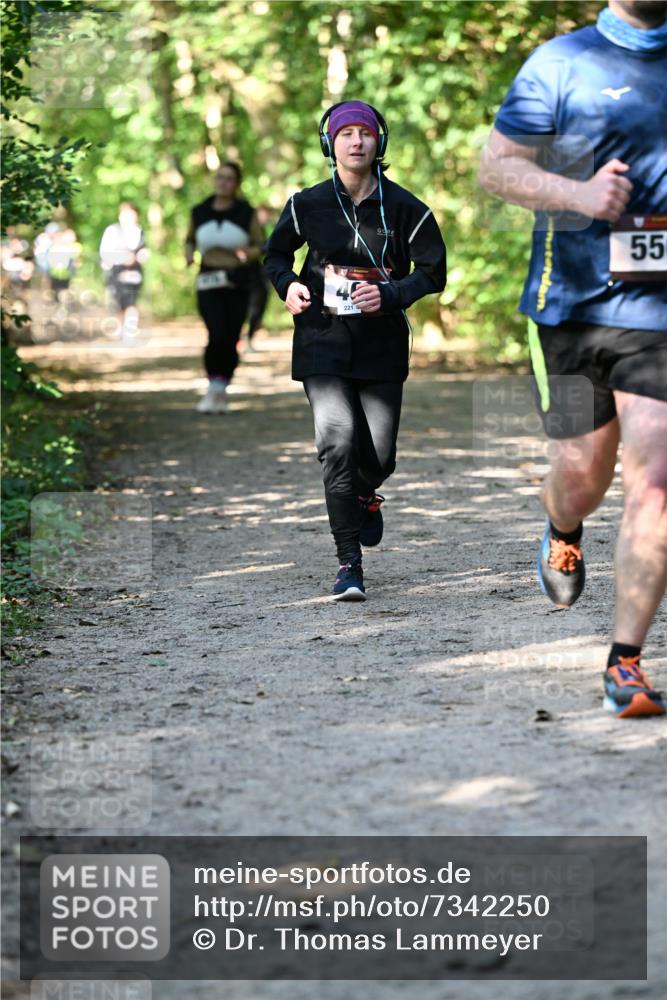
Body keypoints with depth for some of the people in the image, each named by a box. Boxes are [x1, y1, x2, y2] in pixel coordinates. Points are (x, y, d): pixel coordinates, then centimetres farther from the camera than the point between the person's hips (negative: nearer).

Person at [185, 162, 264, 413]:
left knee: (231, 340, -1)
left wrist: (248, 254, -17)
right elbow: (190, 239, 21)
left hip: (237, 283, 0)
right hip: (208, 283, 0)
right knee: (218, 335, -18)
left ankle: (221, 391, 18)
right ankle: (213, 389, -2)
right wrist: (189, 255, -1)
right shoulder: (200, 212, 5)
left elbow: (260, 246, 5)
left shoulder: (246, 213, 0)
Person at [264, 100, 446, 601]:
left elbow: (433, 271, 2)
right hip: (324, 340, -1)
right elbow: (276, 252, 16)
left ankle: (365, 495, 42)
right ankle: (348, 562, -11)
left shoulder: (404, 208, -2)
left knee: (380, 455, 2)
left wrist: (391, 295, -14)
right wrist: (287, 285, -5)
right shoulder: (308, 205, 0)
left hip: (382, 342, 1)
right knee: (337, 440, -17)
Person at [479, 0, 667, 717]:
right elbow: (495, 166, -1)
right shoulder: (563, 62, 1)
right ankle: (563, 535, 47)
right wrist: (577, 193, -17)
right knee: (583, 475, 8)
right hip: (571, 305, -1)